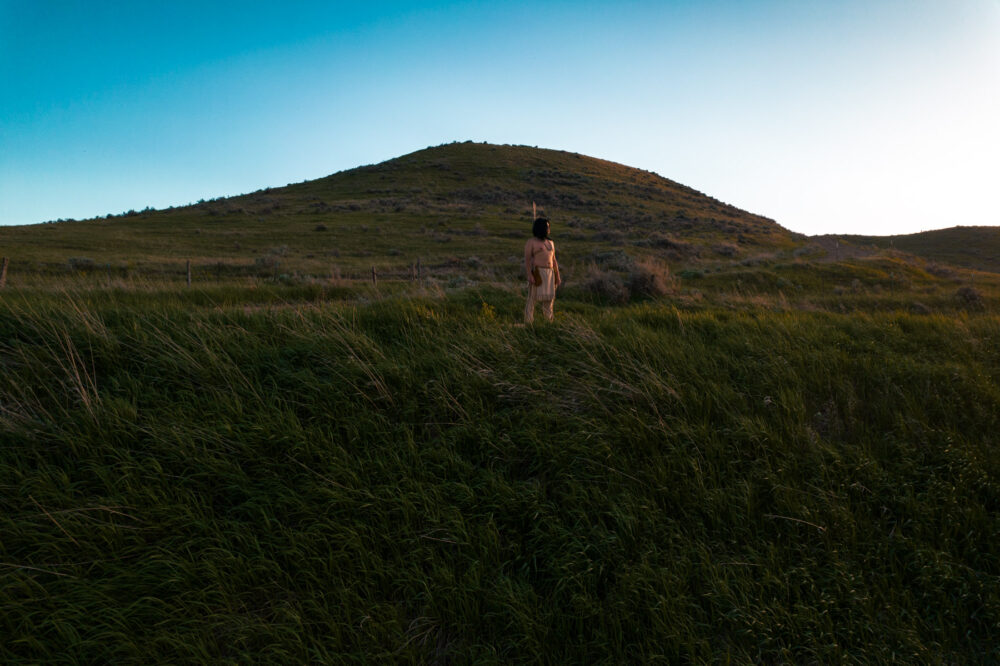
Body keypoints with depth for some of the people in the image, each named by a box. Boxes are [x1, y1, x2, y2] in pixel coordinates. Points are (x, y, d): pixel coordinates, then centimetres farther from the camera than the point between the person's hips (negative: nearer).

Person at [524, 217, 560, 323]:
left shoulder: (550, 243, 14)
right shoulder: (530, 242, -5)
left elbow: (553, 261, 15)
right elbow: (527, 259, -11)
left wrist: (557, 276, 11)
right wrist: (530, 276, -20)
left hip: (548, 274, 6)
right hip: (536, 274, -6)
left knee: (549, 299, 6)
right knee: (533, 299, -6)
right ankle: (528, 324, -1)